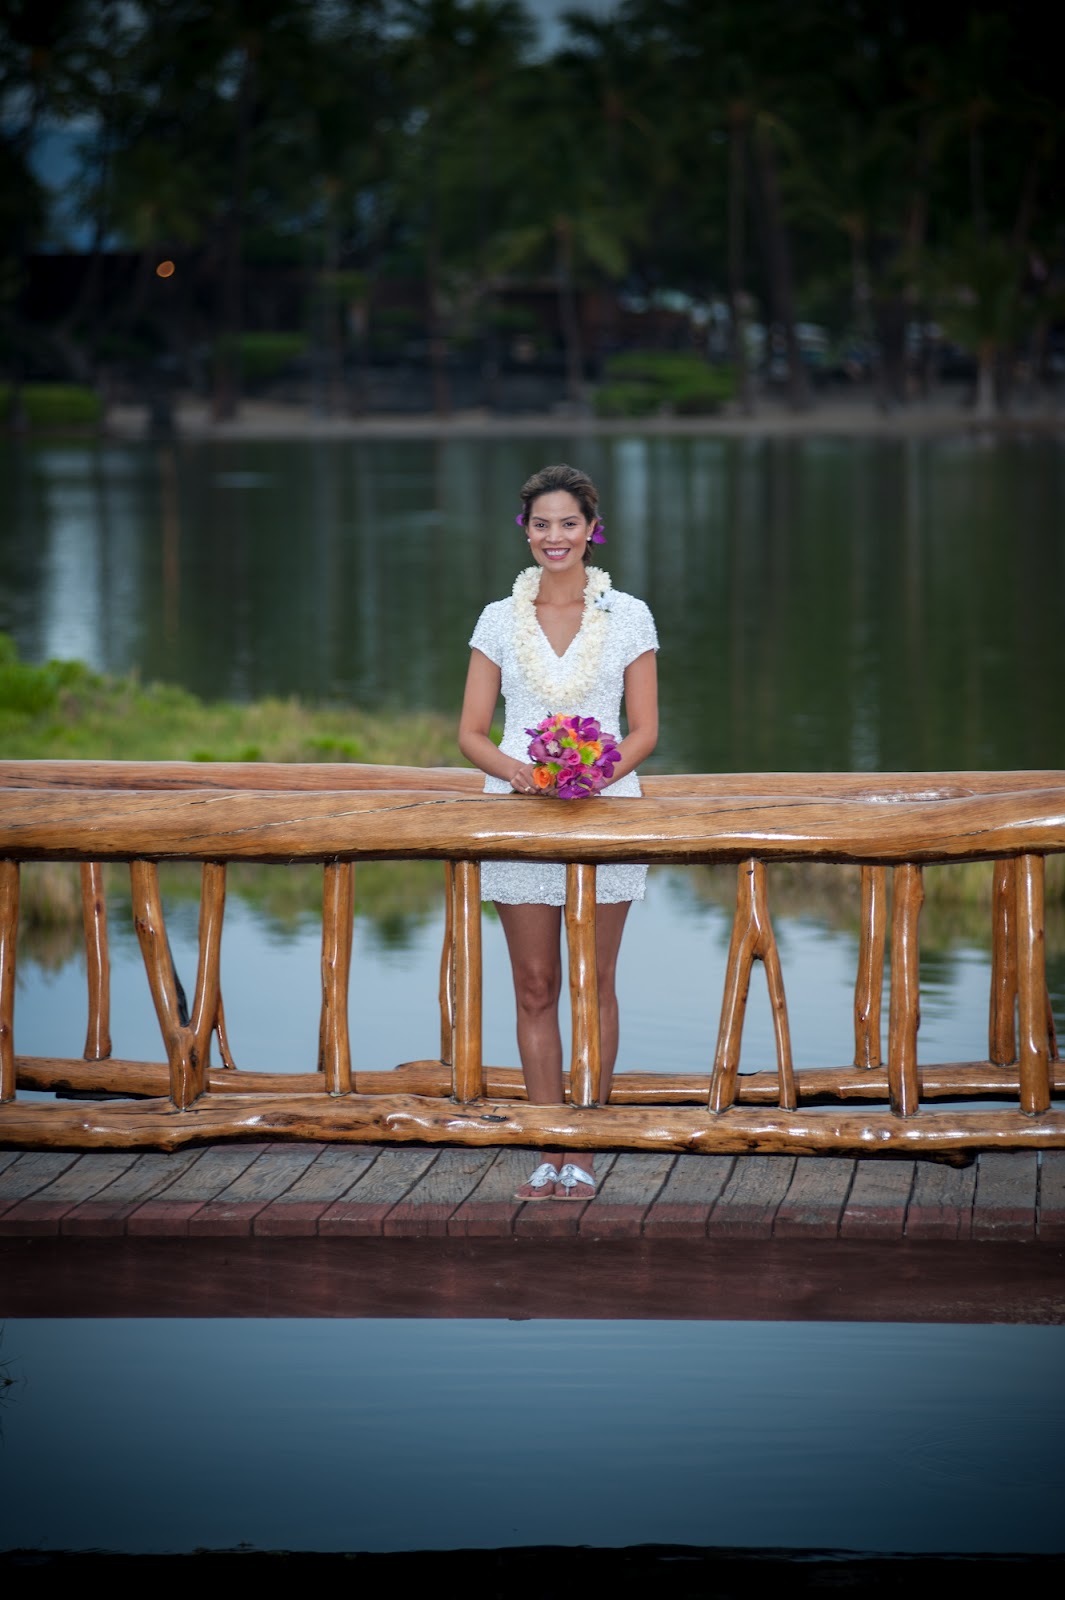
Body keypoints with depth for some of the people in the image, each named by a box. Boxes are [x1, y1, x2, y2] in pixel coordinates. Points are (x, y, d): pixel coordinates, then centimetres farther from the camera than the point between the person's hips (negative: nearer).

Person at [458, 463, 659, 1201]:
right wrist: (515, 770, -15)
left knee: (594, 986, 2)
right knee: (535, 988, 3)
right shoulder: (499, 620, 6)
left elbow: (645, 730, 3)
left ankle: (583, 1154, 7)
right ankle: (550, 1154, 8)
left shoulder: (628, 616, 3)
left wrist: (605, 769, -17)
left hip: (604, 811, -1)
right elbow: (472, 733, 5)